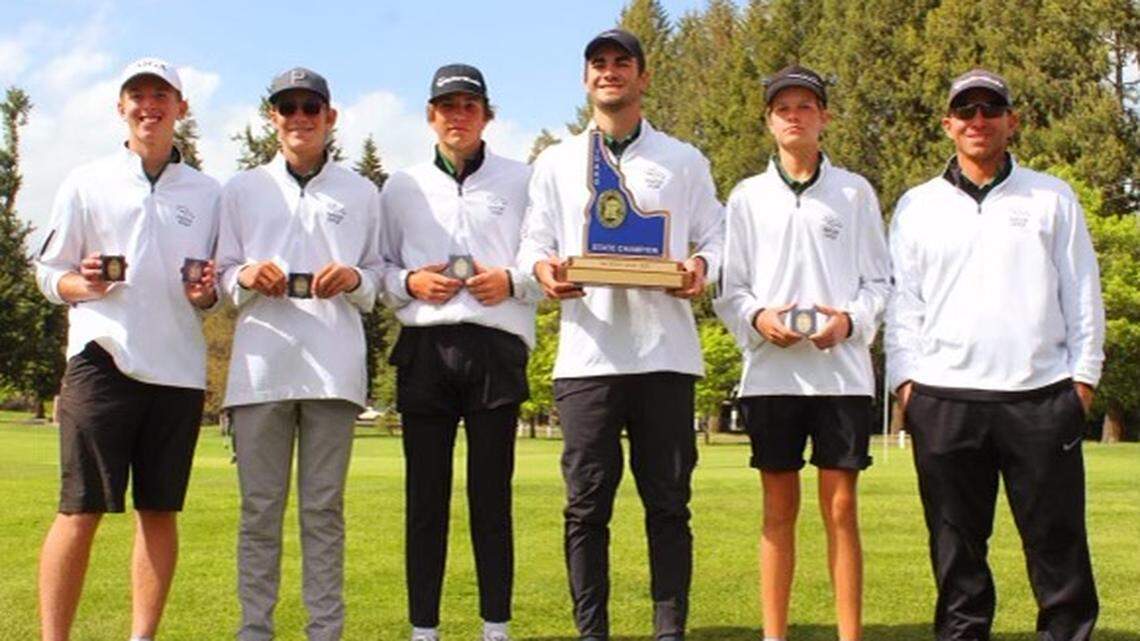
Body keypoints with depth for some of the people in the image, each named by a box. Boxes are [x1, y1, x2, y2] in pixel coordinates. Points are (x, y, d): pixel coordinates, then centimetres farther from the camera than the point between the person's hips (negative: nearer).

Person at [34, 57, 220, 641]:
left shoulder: (206, 193, 14)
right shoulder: (86, 183, 9)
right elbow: (47, 272, 9)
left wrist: (207, 294, -4)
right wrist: (84, 284, -12)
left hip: (179, 368, 2)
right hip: (103, 359, -2)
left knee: (161, 510, 4)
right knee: (81, 510, -5)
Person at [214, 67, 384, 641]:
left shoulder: (361, 193, 14)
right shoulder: (242, 189, 15)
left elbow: (378, 274, 15)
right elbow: (222, 275, 14)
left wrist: (355, 280, -7)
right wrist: (246, 279, -9)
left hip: (333, 366, 0)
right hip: (261, 365, 1)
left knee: (324, 508, 2)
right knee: (260, 507, 1)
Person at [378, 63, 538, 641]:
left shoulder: (520, 181, 10)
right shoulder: (401, 186, 14)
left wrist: (512, 282, -8)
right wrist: (409, 283, -4)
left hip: (497, 348, -1)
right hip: (425, 349, 1)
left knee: (492, 495, 1)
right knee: (426, 496, 2)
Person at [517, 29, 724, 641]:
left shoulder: (683, 160, 13)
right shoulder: (556, 163, 15)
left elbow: (714, 236, 11)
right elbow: (533, 241, 10)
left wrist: (702, 266, -11)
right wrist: (543, 268, -13)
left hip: (664, 352, 0)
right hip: (587, 354, 1)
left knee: (668, 502, 2)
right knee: (586, 504, 1)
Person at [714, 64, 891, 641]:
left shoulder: (854, 193, 7)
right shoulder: (748, 197, 9)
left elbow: (879, 280, 8)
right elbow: (728, 286, 7)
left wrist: (850, 320, -11)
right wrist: (758, 318, -13)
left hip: (842, 370, -1)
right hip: (770, 371, 1)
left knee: (841, 508, 1)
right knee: (779, 509, 6)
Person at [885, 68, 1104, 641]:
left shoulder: (1052, 198, 11)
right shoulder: (917, 206, 12)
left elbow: (1082, 293, 10)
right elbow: (902, 301, 10)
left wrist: (1084, 374, 3)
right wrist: (904, 379, 1)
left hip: (1041, 395, -1)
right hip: (945, 397, 1)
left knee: (1057, 537, 1)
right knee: (956, 546, 6)